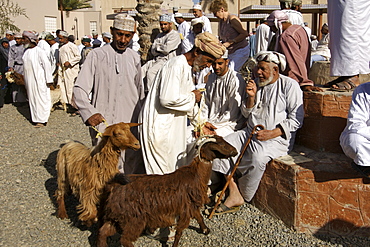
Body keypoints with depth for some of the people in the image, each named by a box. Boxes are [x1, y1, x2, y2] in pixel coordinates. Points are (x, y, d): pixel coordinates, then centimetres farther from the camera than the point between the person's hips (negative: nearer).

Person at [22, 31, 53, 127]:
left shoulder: (39, 51, -12)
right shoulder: (26, 51, 10)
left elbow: (47, 64, -13)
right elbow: (25, 65, 17)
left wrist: (49, 79, -14)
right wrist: (25, 80, 17)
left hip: (39, 79, -8)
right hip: (29, 79, 8)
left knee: (40, 98, -2)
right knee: (32, 99, 10)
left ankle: (42, 120, 3)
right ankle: (35, 118, 19)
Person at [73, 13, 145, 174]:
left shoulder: (134, 58, 12)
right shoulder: (97, 55, -1)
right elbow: (79, 89, -5)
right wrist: (89, 112, -21)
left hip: (131, 124, 4)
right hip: (104, 123, -3)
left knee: (133, 169, 7)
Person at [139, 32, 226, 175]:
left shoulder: (188, 68, 13)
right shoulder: (177, 65, -19)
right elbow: (167, 99, -29)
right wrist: (192, 97, -14)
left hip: (173, 125, 10)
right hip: (159, 126, -10)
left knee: (178, 168, 16)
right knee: (163, 173, -1)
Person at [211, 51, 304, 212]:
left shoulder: (289, 85, -2)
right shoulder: (256, 83, 15)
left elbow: (296, 119, -8)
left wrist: (272, 133, -18)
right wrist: (251, 97, -2)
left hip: (276, 137, -6)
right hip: (250, 132, 6)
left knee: (258, 157, -36)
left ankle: (244, 196, -13)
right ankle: (234, 193, -16)